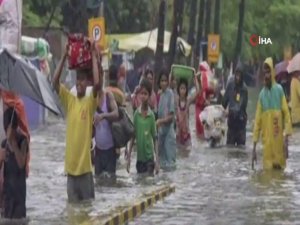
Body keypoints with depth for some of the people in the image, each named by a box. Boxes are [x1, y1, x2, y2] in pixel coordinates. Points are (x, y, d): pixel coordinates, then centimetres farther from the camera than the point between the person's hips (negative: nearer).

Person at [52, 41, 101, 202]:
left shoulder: (90, 102, -2)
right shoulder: (69, 100, 9)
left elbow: (97, 83, -20)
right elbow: (55, 81, 0)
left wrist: (93, 56, -11)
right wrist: (64, 56, -3)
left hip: (85, 165, -3)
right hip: (71, 165, 3)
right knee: (72, 204, 9)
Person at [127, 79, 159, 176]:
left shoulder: (151, 115, -5)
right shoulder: (136, 113, -1)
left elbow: (154, 138, 0)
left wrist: (157, 161, -3)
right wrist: (129, 156, 2)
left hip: (149, 157, -2)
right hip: (139, 157, 2)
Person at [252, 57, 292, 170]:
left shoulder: (279, 90, 1)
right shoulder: (262, 94, 8)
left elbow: (286, 113, -2)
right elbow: (257, 120, 9)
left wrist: (286, 137, -12)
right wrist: (254, 146, 5)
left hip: (278, 139, -2)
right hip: (266, 142, 2)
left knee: (279, 165, 0)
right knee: (267, 168, 0)